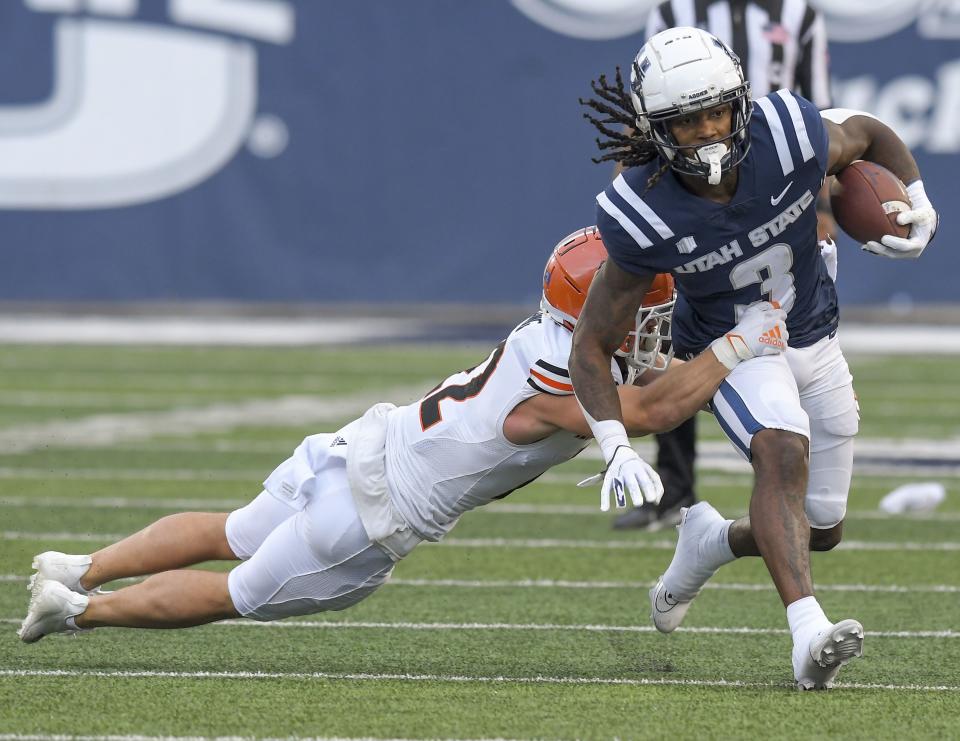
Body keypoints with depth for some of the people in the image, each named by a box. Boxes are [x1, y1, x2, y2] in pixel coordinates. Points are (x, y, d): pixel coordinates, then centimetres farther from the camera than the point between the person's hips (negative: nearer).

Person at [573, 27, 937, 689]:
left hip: (814, 338, 4)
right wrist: (616, 449, -32)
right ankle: (809, 635, -45)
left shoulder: (790, 137, -26)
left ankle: (709, 543, 39)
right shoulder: (644, 218, -30)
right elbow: (593, 344, -21)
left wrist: (920, 212, -13)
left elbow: (870, 135, 0)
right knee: (783, 453, -35)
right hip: (731, 352, -4)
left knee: (820, 530, 10)